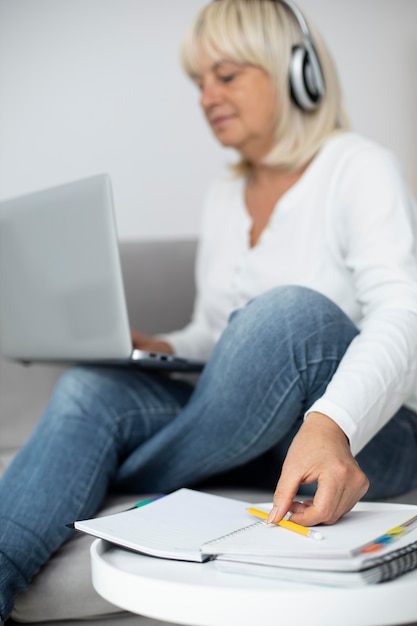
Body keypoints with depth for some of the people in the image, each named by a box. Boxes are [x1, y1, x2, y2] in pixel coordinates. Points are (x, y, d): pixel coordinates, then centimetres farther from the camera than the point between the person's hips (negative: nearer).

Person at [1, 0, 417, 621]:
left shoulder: (358, 168, -8)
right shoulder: (223, 197, 14)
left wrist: (330, 425, -43)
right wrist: (158, 350, -2)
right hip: (253, 432, 6)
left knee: (289, 310, -35)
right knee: (89, 388, -19)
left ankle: (122, 487, -15)